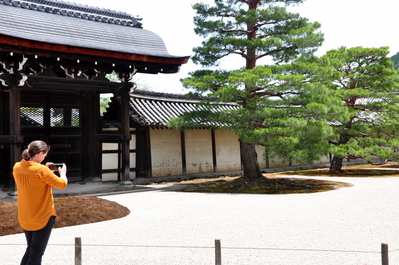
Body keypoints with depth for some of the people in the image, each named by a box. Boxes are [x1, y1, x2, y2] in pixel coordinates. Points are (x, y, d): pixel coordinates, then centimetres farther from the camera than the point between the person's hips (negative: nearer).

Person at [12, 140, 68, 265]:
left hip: (24, 218, 7)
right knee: (36, 254, 3)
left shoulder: (17, 167, -1)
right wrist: (63, 173, 6)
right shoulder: (41, 170, -22)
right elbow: (62, 184, -13)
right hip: (43, 218, -7)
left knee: (30, 249, 23)